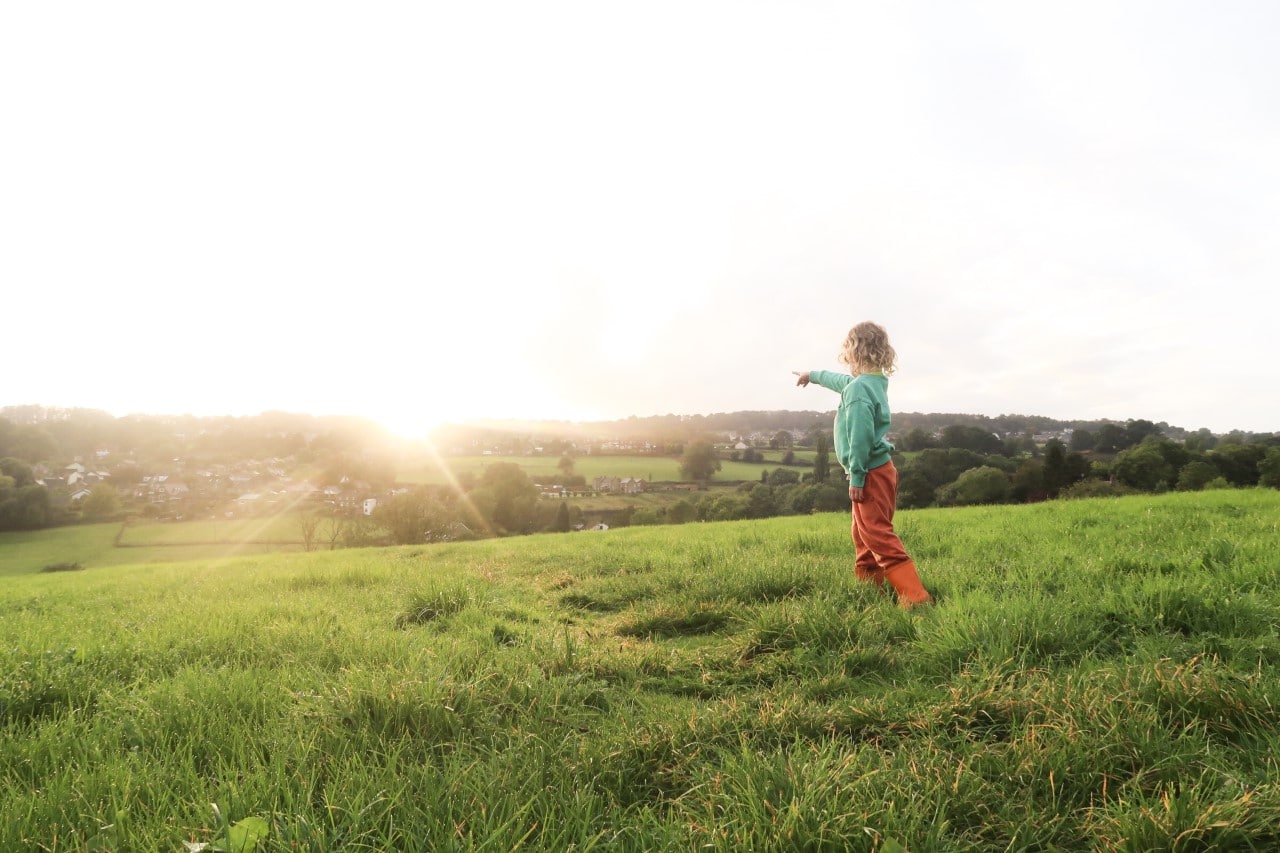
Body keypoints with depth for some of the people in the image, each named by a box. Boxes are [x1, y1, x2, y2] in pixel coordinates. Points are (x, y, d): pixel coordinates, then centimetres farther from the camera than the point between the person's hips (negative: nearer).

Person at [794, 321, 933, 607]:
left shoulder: (858, 388, -18)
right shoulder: (874, 381, 12)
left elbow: (860, 436, -23)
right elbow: (841, 380, 32)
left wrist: (856, 477, -20)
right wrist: (812, 375, 49)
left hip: (871, 473, -10)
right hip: (881, 469, 10)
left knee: (878, 536, -11)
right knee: (863, 533, 19)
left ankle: (915, 596, -14)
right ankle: (866, 585, 27)